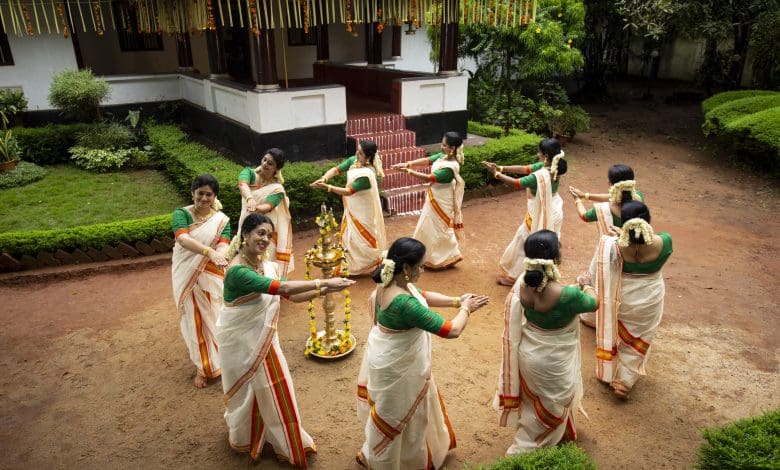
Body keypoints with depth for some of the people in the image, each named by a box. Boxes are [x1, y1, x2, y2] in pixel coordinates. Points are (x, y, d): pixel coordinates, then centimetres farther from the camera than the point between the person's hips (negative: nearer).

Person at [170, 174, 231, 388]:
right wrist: (209, 252, -47)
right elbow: (183, 239, -30)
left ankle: (216, 361, 34)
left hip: (211, 276, 1)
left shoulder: (221, 220, -5)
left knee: (213, 318, 11)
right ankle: (203, 367, 26)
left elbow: (223, 245, -22)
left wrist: (219, 256, -47)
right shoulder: (181, 214, -11)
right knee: (195, 320, 9)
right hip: (187, 276, 0)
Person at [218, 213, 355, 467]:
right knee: (249, 392, 14)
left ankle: (280, 439, 39)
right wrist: (324, 281, -37)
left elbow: (293, 295, -3)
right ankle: (243, 437, 42)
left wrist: (323, 290, -17)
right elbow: (282, 288, -37)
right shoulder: (237, 270, -29)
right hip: (241, 340, -7)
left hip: (263, 337, 7)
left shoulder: (267, 265, -2)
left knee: (271, 388, 17)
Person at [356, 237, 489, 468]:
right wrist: (465, 309, -15)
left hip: (393, 358, 9)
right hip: (396, 366, -9)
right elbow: (452, 330, -34)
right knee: (395, 414, 18)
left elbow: (423, 296, 8)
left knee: (405, 410, 32)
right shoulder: (404, 302, -39)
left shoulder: (391, 283, -11)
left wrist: (456, 300, -2)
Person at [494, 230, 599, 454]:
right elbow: (593, 303, -11)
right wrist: (586, 285, 8)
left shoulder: (522, 283, -19)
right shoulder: (567, 294, -35)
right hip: (553, 361, -6)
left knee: (536, 400, 32)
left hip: (528, 352, 6)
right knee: (551, 405, 22)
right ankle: (523, 450, 34)